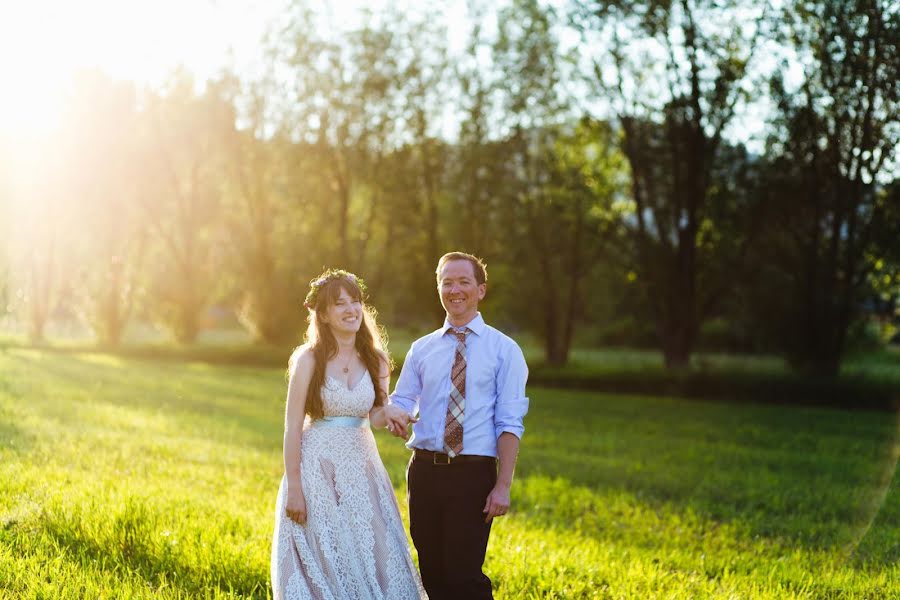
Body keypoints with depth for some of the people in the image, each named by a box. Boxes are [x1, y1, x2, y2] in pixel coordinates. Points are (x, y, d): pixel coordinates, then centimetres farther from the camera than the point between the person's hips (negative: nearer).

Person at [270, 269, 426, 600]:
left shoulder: (374, 359, 6)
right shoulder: (309, 359, -7)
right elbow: (292, 426, -8)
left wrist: (387, 415, -10)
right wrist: (293, 487, -13)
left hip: (362, 468, 4)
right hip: (317, 468, -4)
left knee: (369, 558, 4)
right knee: (322, 561, 1)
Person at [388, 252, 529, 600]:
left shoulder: (504, 350, 0)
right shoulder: (422, 349, 12)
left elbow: (509, 424, -5)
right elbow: (401, 401, 8)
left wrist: (503, 486, -13)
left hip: (474, 475, -4)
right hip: (425, 470, 4)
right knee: (432, 572, 10)